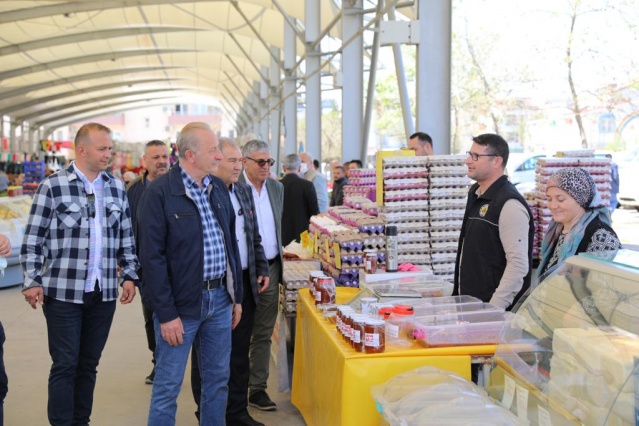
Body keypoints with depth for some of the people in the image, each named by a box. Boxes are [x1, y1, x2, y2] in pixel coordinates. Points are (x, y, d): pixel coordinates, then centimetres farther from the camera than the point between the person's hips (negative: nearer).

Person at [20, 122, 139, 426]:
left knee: (89, 364, 11)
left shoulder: (117, 188, 9)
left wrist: (129, 275, 8)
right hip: (63, 292, -4)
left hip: (104, 293, 4)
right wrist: (32, 281, -8)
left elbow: (126, 238, 14)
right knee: (65, 365, 0)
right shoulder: (52, 186, -5)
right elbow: (33, 239, -4)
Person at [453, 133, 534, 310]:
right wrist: (457, 295, 16)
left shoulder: (509, 204, -16)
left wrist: (494, 307, -23)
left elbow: (518, 264, -20)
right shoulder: (475, 194, 12)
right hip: (469, 303, 8)